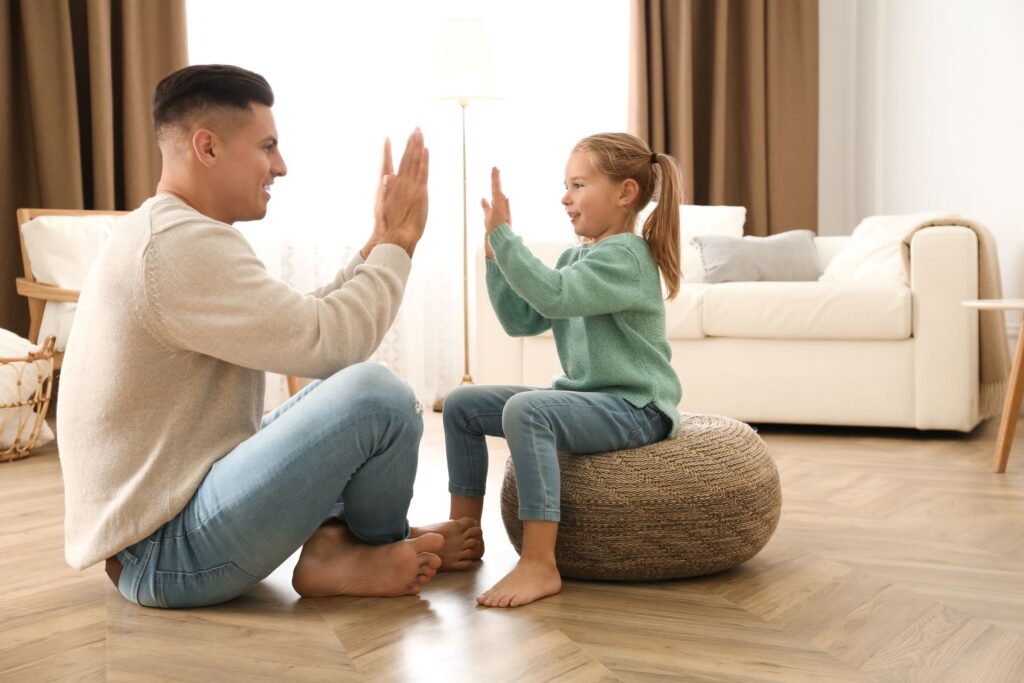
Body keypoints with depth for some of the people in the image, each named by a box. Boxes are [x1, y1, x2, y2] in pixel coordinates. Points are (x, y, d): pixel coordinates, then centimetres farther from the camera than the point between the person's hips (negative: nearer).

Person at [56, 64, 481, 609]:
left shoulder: (159, 235, 14)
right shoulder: (179, 243, -21)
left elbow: (298, 328, 15)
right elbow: (326, 343, -23)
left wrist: (377, 247, 9)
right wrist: (398, 242, -10)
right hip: (163, 556, -11)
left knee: (343, 385, 23)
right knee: (376, 393, -24)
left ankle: (330, 543, 3)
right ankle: (379, 546, 5)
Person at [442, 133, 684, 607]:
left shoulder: (625, 256, -15)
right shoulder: (576, 257, 15)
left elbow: (552, 296, -31)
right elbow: (521, 320, 11)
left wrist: (504, 234, -26)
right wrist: (495, 254, 2)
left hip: (635, 408, -10)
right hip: (585, 397, 10)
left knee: (526, 409, -36)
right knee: (462, 404, 6)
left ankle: (539, 565, -36)